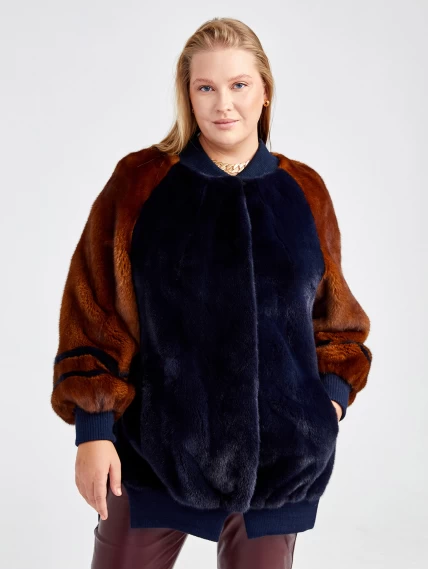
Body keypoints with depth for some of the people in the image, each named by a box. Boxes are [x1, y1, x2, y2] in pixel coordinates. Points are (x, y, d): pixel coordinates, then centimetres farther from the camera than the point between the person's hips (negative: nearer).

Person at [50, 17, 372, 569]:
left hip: (279, 456, 2)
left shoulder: (304, 192, 4)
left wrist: (334, 393, -1)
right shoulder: (139, 183, -3)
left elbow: (332, 310, 13)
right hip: (155, 450, -2)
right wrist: (93, 429, -8)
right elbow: (93, 312, -3)